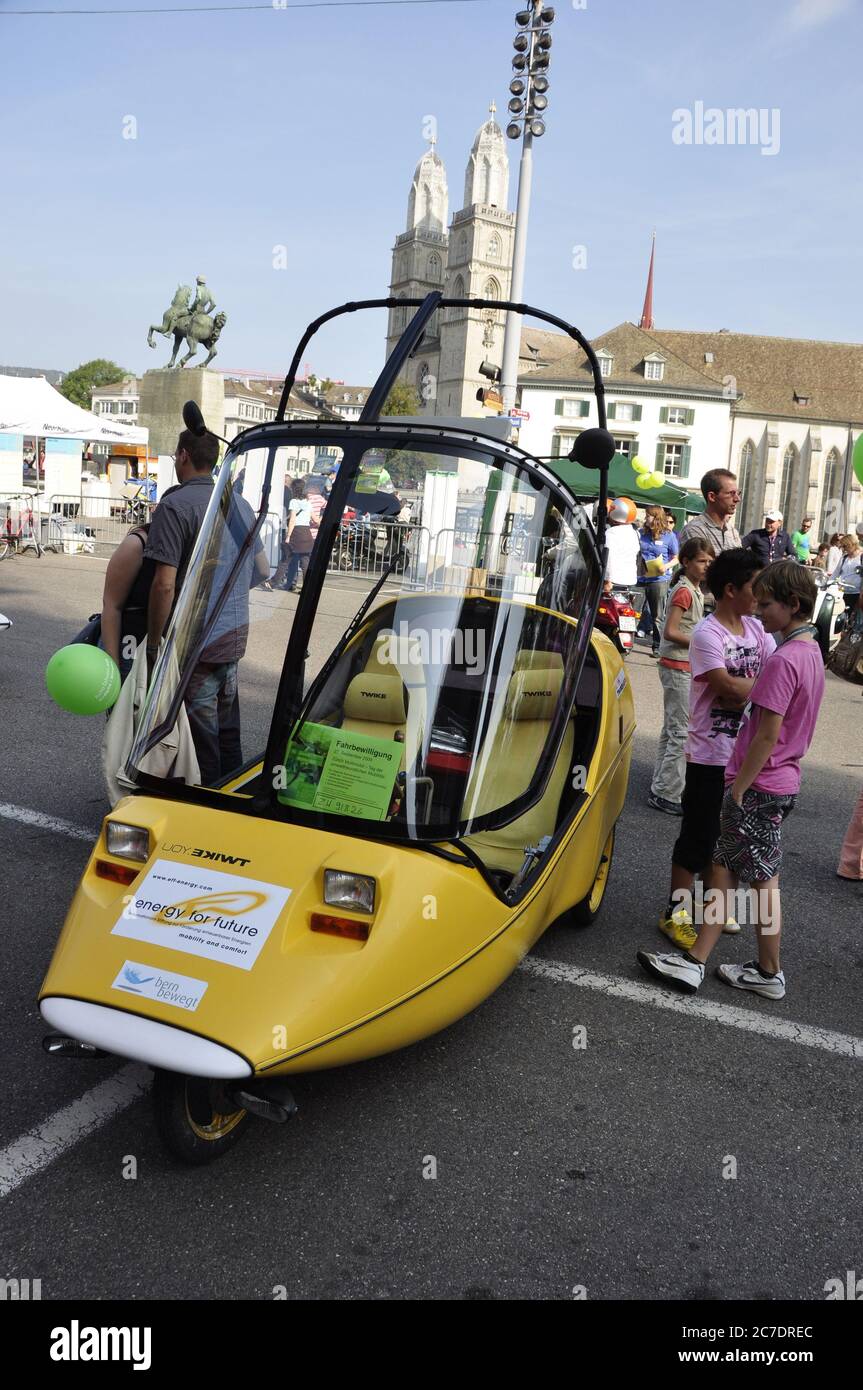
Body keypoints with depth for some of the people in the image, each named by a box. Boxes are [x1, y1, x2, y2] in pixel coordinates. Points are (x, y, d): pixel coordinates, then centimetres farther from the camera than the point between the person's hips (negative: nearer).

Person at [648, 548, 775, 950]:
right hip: (710, 755, -7)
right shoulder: (706, 634, -15)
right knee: (698, 835, 1)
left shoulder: (756, 629, 8)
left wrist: (745, 690, -18)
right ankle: (677, 912, 13)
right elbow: (731, 688, -24)